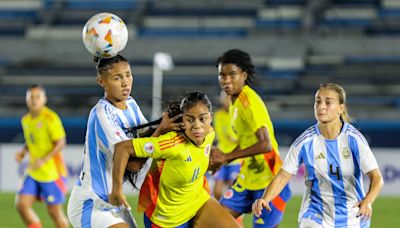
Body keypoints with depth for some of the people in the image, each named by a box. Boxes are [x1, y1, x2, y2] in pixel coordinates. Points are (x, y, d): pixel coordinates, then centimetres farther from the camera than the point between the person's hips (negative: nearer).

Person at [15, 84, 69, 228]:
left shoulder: (50, 118, -14)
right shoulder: (26, 120, 8)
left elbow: (60, 143, -16)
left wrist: (44, 160, -26)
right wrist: (23, 152, 0)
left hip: (52, 172, -6)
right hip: (33, 172, 6)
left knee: (54, 211, 0)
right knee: (21, 204, -7)